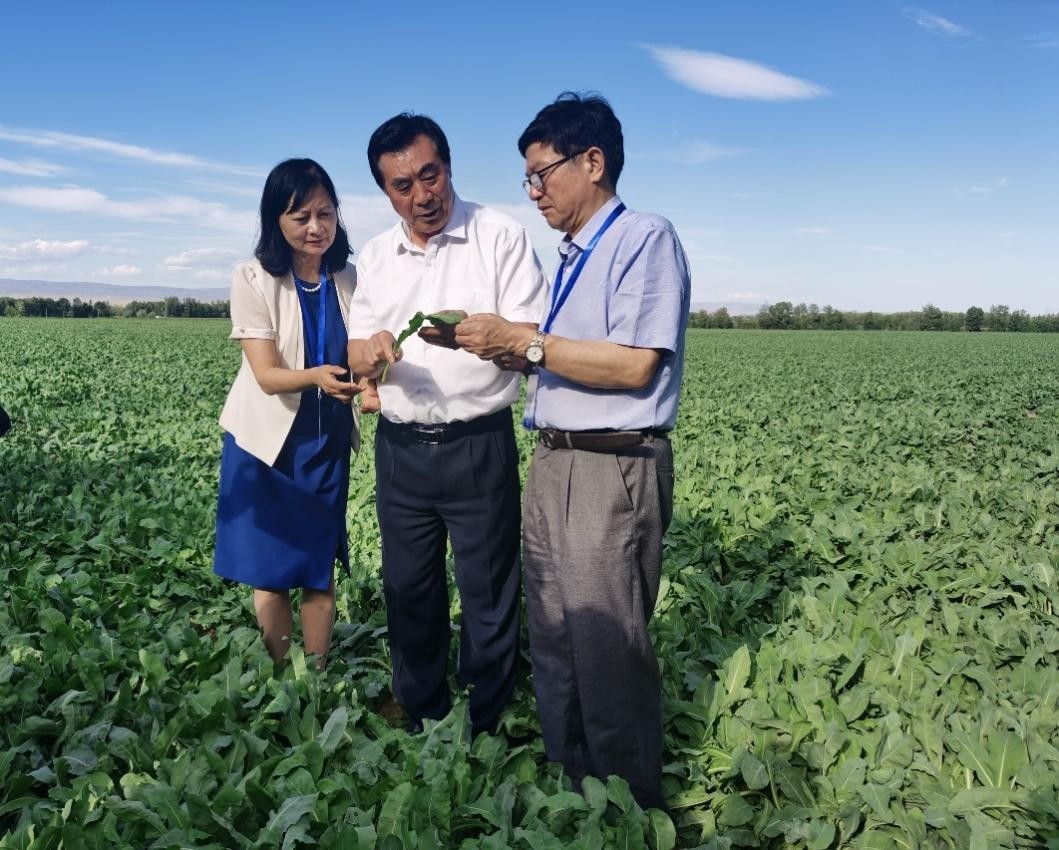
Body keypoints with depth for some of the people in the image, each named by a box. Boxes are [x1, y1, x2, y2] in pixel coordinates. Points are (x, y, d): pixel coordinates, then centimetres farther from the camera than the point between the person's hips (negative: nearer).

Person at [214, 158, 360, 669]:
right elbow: (267, 375, -18)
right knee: (271, 573, 7)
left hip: (327, 444, 2)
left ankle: (318, 677, 24)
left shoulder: (350, 280, -3)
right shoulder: (254, 279, -12)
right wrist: (316, 376, -38)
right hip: (266, 442, -2)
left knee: (321, 571, 9)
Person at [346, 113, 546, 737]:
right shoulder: (376, 256, 11)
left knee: (489, 602, 3)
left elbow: (531, 344, -11)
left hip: (479, 447, -4)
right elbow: (355, 354, 10)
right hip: (400, 448, 5)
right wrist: (370, 352, -15)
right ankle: (420, 728, 33)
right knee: (409, 594, 14)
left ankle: (484, 737, 22)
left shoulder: (502, 236, -5)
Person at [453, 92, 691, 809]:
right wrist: (498, 342, 6)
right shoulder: (571, 257, 18)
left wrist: (523, 341, -17)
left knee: (609, 654, 1)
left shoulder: (645, 238, -10)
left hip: (614, 472, -9)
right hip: (554, 463, 9)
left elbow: (634, 366, -20)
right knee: (553, 644, 16)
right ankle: (569, 783, 34)